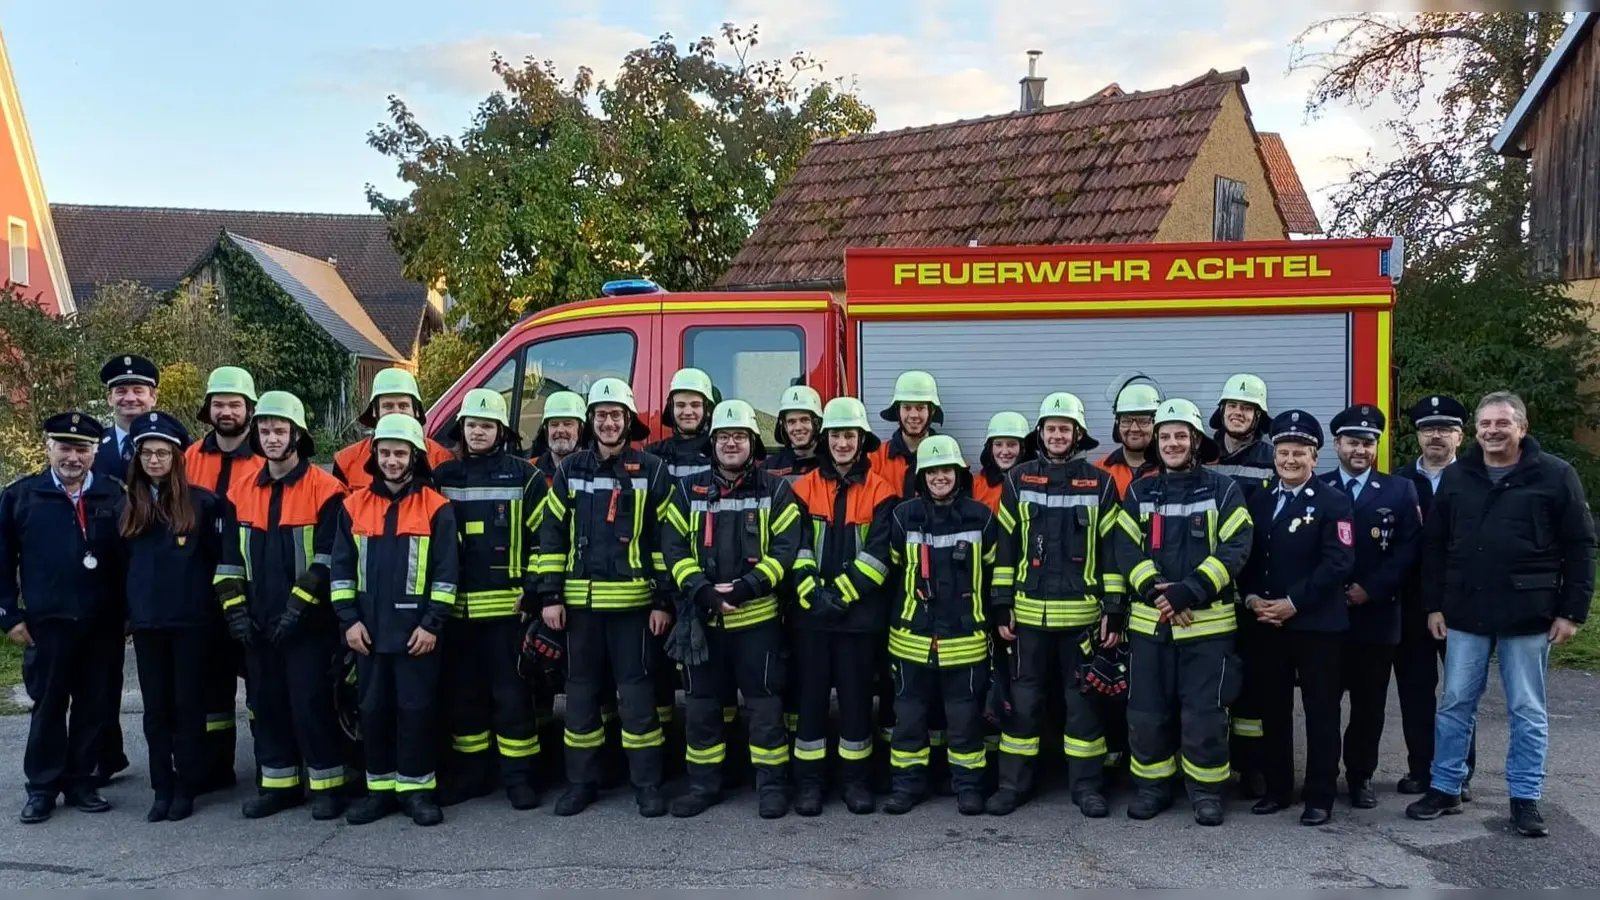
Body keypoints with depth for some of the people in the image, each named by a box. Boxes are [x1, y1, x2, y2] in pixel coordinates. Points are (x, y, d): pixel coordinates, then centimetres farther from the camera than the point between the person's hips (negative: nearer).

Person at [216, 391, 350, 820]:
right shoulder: (244, 494, 10)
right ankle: (278, 783, 23)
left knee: (312, 702, -3)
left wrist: (297, 606, -17)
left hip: (309, 623, -6)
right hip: (259, 624, 6)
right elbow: (230, 556, 13)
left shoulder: (325, 490, -8)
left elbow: (328, 557, -12)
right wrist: (235, 608, 3)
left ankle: (327, 784, 9)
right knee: (266, 702, 12)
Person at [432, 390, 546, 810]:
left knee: (510, 694, 0)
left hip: (506, 605, -4)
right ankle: (471, 771, 24)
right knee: (462, 693, 11)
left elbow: (544, 535, -1)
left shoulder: (523, 475, 1)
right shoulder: (442, 477, 11)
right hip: (456, 607, 4)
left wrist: (532, 589, -8)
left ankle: (519, 775, 10)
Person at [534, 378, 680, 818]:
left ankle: (647, 785, 10)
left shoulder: (652, 471, 0)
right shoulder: (570, 470, 7)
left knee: (636, 691, 1)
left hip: (633, 602, -3)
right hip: (580, 601, 3)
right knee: (581, 691, 9)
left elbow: (667, 539, -1)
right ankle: (581, 782, 20)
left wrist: (664, 601, -5)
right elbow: (551, 535, 7)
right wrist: (550, 596, 1)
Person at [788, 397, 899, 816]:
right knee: (810, 695, 5)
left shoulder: (881, 491, 0)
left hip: (860, 613, -1)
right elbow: (796, 547, -1)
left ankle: (855, 778, 19)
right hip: (811, 612, 1)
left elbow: (878, 554, -7)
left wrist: (840, 593, -14)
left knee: (856, 696, 6)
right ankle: (808, 779, 16)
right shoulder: (805, 488, 5)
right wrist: (812, 593, -14)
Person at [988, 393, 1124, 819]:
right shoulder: (1018, 480, 5)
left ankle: (1087, 785, 17)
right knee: (1023, 699, 7)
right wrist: (1002, 604, 1)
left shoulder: (1100, 483, 3)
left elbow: (1112, 549, 2)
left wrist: (1115, 608, -3)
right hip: (1029, 611, 1)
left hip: (1081, 612, -1)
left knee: (1082, 700, 6)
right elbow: (1005, 546, 6)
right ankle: (1013, 783, 17)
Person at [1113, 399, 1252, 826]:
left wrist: (1190, 591, -19)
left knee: (1205, 712, 0)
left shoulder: (1223, 489, 2)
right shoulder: (1139, 493, 9)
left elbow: (1235, 548, -8)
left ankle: (1207, 791, 17)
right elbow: (1127, 551, 1)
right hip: (1149, 620, 3)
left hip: (1208, 621, -2)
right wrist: (1155, 591, -16)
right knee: (1147, 710, 7)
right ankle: (1152, 786, 22)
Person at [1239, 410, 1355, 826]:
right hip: (1264, 622, 4)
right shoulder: (1257, 501, 12)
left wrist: (1293, 602, -17)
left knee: (1320, 711, 3)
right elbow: (1245, 558, 10)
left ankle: (1321, 797, 11)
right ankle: (1276, 789, 21)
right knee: (1271, 709, 9)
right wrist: (1252, 598, -7)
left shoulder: (1333, 501, -3)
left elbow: (1338, 563, -12)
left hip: (1317, 623, -4)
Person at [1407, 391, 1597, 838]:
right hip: (1465, 613, 3)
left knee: (1528, 711, 7)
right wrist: (1434, 604, 5)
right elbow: (1434, 545, 9)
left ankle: (1525, 799, 17)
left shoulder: (1555, 475, -2)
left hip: (1528, 615, -2)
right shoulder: (1456, 477, 6)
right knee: (1455, 705, 8)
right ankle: (1445, 789, 19)